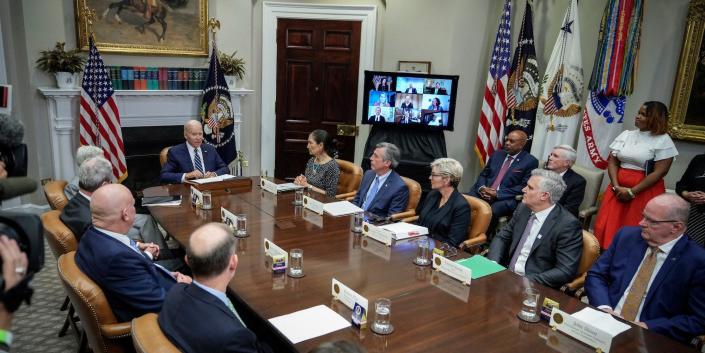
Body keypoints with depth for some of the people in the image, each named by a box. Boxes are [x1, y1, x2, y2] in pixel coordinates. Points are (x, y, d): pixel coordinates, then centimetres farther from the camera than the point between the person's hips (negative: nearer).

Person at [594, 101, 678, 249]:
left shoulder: (663, 140, -5)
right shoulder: (626, 135, 8)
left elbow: (659, 172, -11)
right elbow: (612, 161, 5)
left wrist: (632, 192, -13)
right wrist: (616, 187, -9)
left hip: (645, 192, -4)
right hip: (618, 188, 4)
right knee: (607, 227, 3)